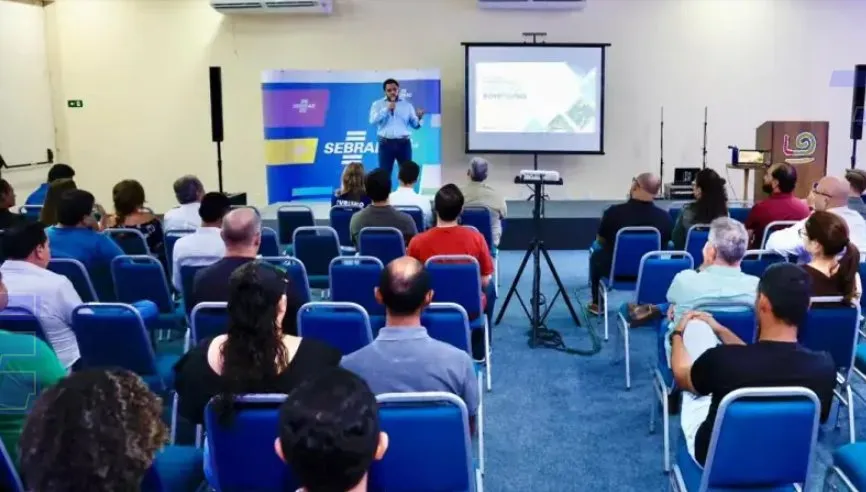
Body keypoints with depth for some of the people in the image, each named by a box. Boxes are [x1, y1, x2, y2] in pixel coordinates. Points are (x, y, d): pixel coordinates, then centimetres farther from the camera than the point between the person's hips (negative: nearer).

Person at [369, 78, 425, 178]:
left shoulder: (407, 105, 11)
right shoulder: (377, 104, 7)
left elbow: (415, 125, 8)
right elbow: (373, 121, -9)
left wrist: (419, 118, -14)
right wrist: (387, 109, -15)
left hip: (403, 143, 2)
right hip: (386, 143, -2)